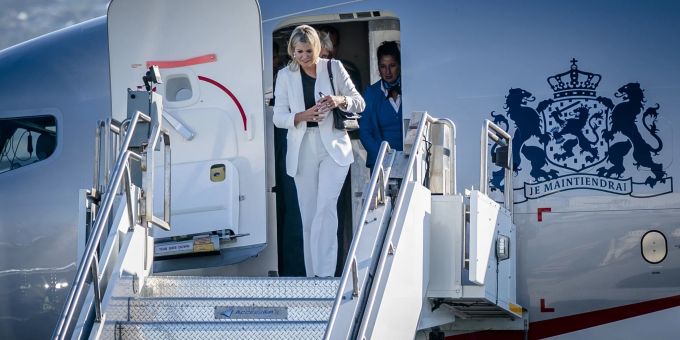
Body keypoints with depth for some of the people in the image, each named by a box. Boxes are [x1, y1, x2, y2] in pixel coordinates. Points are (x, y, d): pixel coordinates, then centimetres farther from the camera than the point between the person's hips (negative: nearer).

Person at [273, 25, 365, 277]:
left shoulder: (334, 68, 1)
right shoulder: (285, 76, 4)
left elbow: (360, 103, 4)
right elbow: (278, 117, 2)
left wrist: (340, 101, -18)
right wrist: (304, 116, -17)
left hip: (333, 147, -2)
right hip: (302, 150, 2)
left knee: (325, 207, -18)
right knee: (308, 216, 5)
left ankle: (325, 275, -22)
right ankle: (313, 276, 12)